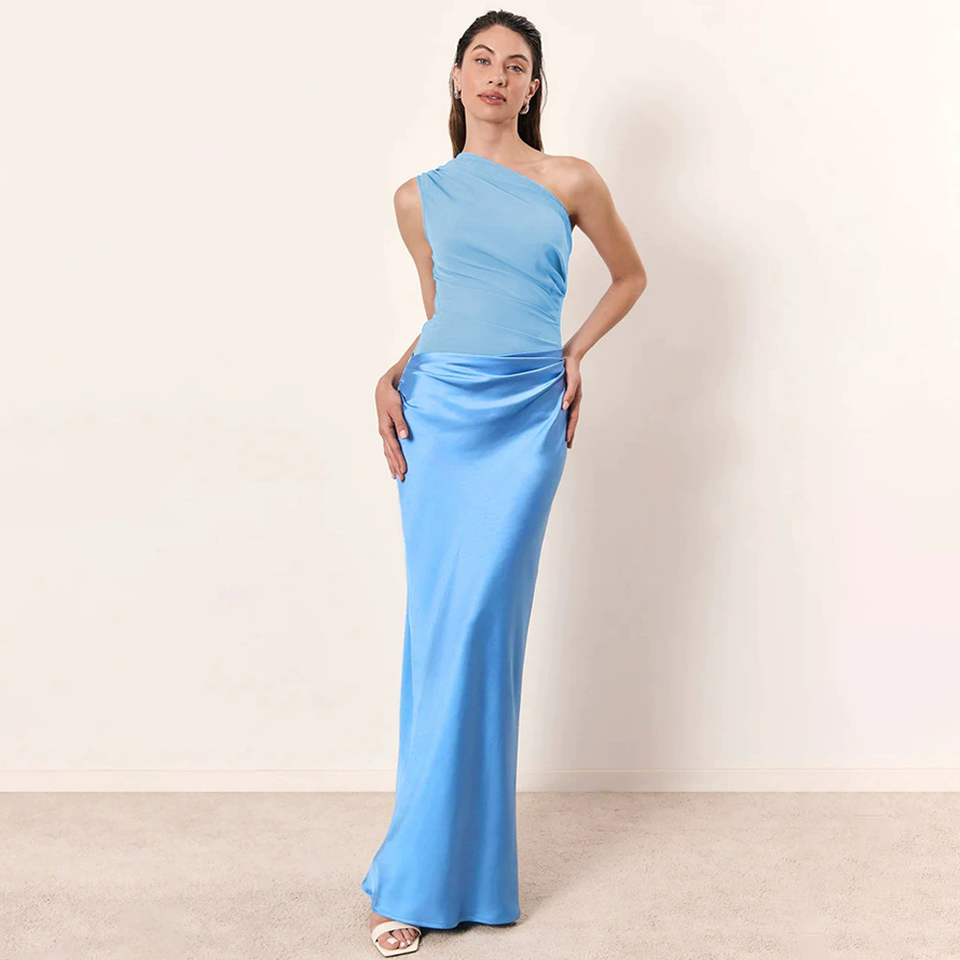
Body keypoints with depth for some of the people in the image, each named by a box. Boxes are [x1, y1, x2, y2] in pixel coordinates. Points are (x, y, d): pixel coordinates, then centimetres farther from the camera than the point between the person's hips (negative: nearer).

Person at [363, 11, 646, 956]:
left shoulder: (569, 183, 4)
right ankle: (450, 865, 13)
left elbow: (630, 276, 17)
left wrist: (574, 353, 6)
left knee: (474, 627, -6)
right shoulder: (419, 197, 10)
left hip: (526, 417, -2)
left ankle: (415, 872, 7)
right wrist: (392, 378, 2)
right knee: (437, 629, 1)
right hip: (436, 413, 2)